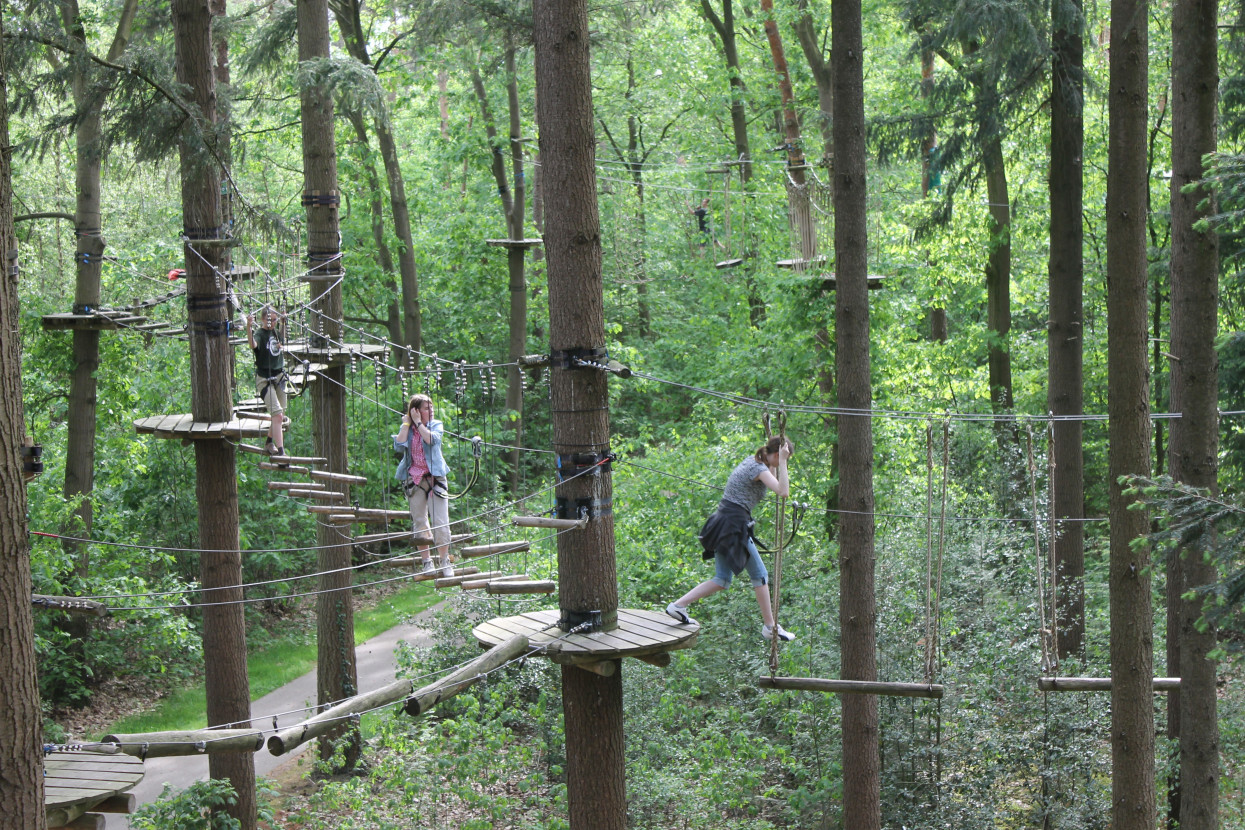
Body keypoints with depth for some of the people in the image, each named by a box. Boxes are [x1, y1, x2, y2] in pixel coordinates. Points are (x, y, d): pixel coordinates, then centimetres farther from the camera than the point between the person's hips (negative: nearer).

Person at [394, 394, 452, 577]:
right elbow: (399, 444, -11)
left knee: (441, 523, -7)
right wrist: (407, 423, -4)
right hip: (414, 480, 2)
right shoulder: (407, 429, 9)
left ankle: (444, 561, 2)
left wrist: (418, 423, -10)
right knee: (419, 524, 6)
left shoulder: (436, 425, 5)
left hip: (435, 478, -2)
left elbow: (431, 439, -17)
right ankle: (426, 562, 14)